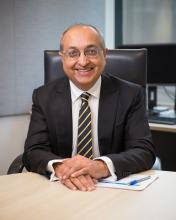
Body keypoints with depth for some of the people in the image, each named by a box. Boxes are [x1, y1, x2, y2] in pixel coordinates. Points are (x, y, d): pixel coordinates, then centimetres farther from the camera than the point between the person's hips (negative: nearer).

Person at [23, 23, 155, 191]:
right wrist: (59, 167, -29)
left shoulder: (130, 95, -2)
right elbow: (33, 151, -6)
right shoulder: (44, 97, 2)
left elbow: (145, 152, -10)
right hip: (61, 189, 1)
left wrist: (102, 166, -29)